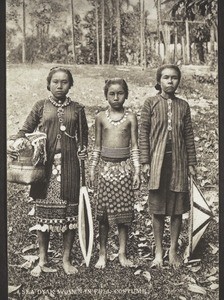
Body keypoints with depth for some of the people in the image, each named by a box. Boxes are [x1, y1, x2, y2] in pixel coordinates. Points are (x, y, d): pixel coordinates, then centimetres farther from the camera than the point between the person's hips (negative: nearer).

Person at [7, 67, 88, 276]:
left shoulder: (77, 109, 8)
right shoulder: (41, 106, 7)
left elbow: (83, 135, 15)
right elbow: (25, 130, 6)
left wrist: (83, 149, -4)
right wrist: (13, 143, -12)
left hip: (69, 165, 0)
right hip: (45, 164, 0)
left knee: (69, 209, 4)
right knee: (44, 209, 6)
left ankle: (66, 259, 20)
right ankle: (42, 259, 22)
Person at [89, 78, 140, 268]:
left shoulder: (130, 117, 0)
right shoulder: (101, 117, 4)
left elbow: (134, 146, 2)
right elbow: (97, 146, 9)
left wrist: (137, 171, -3)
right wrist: (92, 169, 6)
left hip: (124, 167, -1)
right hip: (106, 166, 1)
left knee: (124, 212, 4)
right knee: (104, 212, 4)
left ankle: (122, 253, 17)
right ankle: (102, 254, 17)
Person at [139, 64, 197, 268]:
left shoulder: (183, 106, 7)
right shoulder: (150, 104, 1)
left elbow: (189, 136, 8)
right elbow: (143, 134, -1)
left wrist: (191, 163, 6)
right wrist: (145, 162, -6)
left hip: (178, 162, 2)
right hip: (157, 162, -2)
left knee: (178, 209, 6)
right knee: (158, 209, 5)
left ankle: (173, 250, 21)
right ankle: (158, 252, 19)